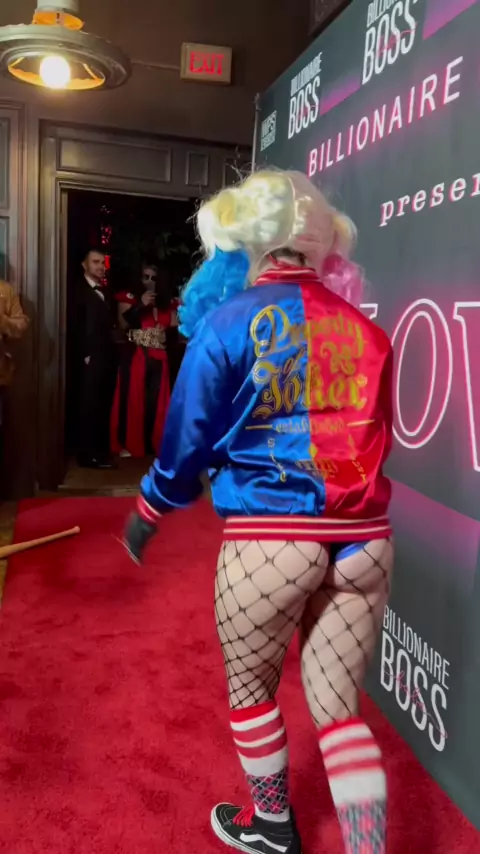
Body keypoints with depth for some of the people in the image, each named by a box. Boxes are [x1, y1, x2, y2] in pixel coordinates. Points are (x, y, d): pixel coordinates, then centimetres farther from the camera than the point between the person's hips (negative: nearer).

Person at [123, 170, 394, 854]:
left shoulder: (227, 323, -5)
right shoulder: (364, 328, 8)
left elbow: (187, 440, -1)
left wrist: (147, 514, 14)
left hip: (268, 540, -3)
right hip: (364, 540, 4)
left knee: (251, 688, 22)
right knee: (339, 708, 17)